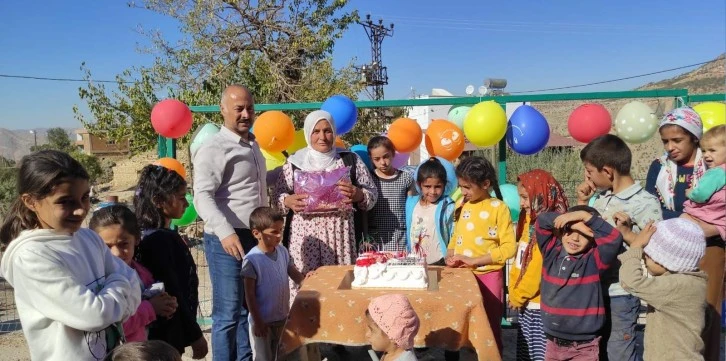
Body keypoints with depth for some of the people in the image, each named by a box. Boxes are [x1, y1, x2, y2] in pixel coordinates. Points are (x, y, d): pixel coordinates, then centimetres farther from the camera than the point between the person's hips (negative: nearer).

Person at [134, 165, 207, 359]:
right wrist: (195, 335, -16)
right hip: (165, 333, -9)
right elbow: (172, 293, -22)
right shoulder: (161, 239, -21)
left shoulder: (154, 235, 7)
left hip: (163, 331, 9)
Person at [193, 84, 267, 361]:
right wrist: (225, 232, -34)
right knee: (228, 313, -1)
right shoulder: (214, 148, -11)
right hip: (227, 241, -8)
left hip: (255, 238, 8)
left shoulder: (253, 146, 15)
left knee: (248, 310, 16)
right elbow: (203, 196, -22)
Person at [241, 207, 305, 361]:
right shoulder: (252, 260, -21)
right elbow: (249, 295, -17)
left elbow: (294, 274, 6)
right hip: (263, 321, -6)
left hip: (283, 317, 6)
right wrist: (257, 321, -15)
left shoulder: (282, 251, -2)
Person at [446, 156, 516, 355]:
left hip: (488, 276, -5)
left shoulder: (499, 208, -9)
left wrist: (475, 260, -18)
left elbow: (509, 247, -13)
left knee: (490, 327, 6)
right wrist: (450, 255, -3)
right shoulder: (462, 205, 7)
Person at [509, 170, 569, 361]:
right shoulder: (530, 220, 9)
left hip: (541, 304, -9)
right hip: (526, 302, 9)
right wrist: (514, 292, 6)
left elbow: (539, 268, -20)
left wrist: (519, 295, -10)